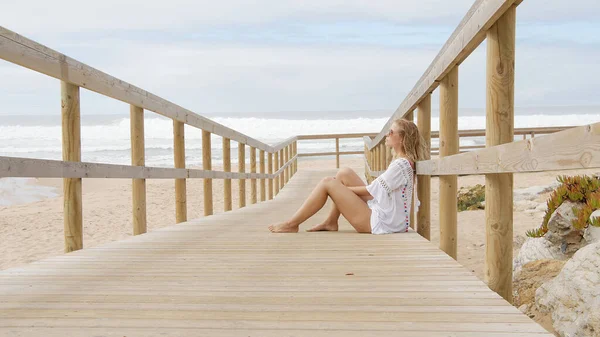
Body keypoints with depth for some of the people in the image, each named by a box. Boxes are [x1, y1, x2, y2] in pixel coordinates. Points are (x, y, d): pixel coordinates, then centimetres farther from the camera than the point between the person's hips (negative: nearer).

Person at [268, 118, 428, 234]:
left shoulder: (401, 165, -18)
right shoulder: (402, 162, 12)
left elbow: (371, 191, -16)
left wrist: (343, 189, -2)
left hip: (381, 223, -10)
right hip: (376, 213, 10)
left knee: (328, 183, -11)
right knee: (344, 173, 8)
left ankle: (292, 224, -1)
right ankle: (331, 222, 9)